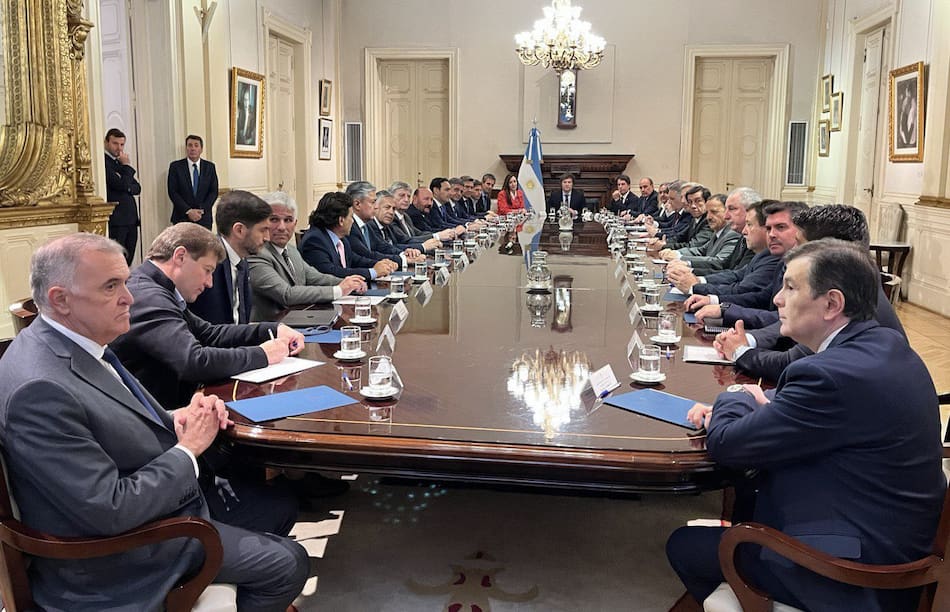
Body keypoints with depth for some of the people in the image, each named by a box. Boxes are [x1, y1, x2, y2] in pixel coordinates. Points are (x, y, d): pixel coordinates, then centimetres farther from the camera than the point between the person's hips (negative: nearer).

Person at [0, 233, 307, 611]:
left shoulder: (78, 340, -2)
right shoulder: (39, 389, -31)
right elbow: (111, 511, -30)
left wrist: (174, 419, -6)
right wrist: (188, 448, -18)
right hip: (119, 551, -9)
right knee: (287, 564, -5)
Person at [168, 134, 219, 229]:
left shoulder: (210, 167, 7)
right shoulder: (175, 166, 2)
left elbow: (214, 191, 4)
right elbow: (172, 192, -3)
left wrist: (201, 210, -9)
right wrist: (188, 211, -12)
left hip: (204, 218, 1)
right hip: (182, 218, -1)